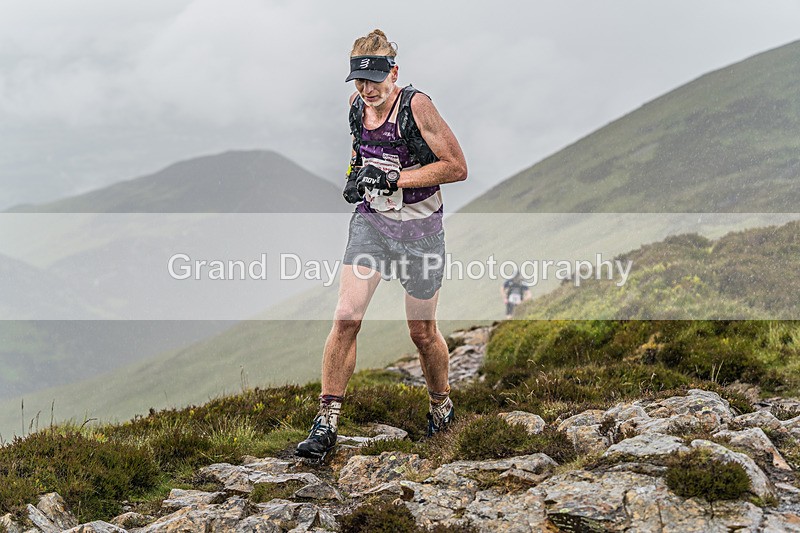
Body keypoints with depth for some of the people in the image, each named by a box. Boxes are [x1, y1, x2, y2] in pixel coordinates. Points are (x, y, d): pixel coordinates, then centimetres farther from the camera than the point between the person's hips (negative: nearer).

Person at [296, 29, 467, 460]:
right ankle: (326, 424, -6)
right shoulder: (357, 106, -1)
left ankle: (441, 405, 37)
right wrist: (355, 177, 1)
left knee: (422, 332, 9)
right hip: (370, 220, 4)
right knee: (346, 319, -11)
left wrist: (394, 178, -23)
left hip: (419, 229, -4)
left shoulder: (416, 106, -18)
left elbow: (457, 167, -18)